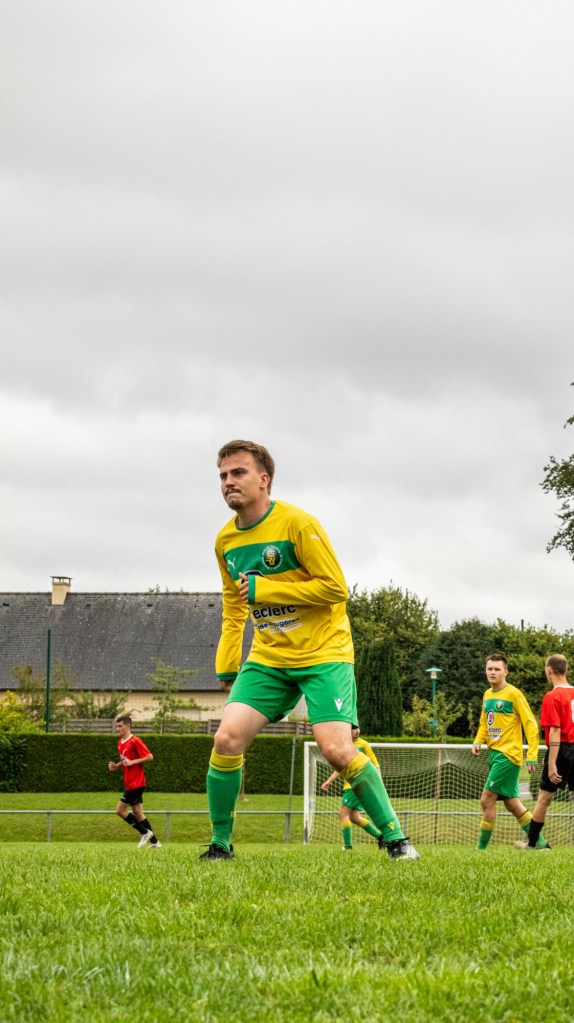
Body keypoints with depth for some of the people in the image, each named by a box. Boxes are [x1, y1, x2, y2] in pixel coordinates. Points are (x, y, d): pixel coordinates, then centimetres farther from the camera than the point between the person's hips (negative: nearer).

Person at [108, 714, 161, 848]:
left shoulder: (135, 741, -14)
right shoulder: (120, 742, 12)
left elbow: (150, 757, -16)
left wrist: (132, 762, -20)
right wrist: (115, 766, 5)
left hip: (136, 783, -9)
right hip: (129, 783, 9)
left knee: (120, 810, -9)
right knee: (137, 812, 10)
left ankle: (145, 832, 1)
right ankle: (154, 841, 16)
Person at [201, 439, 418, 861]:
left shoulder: (297, 524, -13)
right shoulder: (226, 541, 7)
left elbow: (335, 588, -16)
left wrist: (264, 589, -17)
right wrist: (227, 667, 18)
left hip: (323, 653, -5)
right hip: (268, 658, 5)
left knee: (336, 749, -19)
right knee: (227, 738, -12)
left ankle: (396, 838, -3)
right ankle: (220, 843, 4)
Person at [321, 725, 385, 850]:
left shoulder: (363, 744, -3)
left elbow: (375, 764, -3)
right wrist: (328, 781, 14)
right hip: (348, 785, 7)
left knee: (343, 813, -12)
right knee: (354, 817, 5)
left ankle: (347, 846, -8)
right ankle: (380, 836, 15)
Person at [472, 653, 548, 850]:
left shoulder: (514, 694, -11)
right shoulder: (487, 695, 12)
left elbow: (531, 725, -12)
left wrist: (532, 756, -17)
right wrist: (478, 742, 3)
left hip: (508, 755, -8)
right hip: (494, 754, 8)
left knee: (487, 800, -10)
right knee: (512, 803, 11)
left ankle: (482, 847, -3)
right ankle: (539, 841, 18)